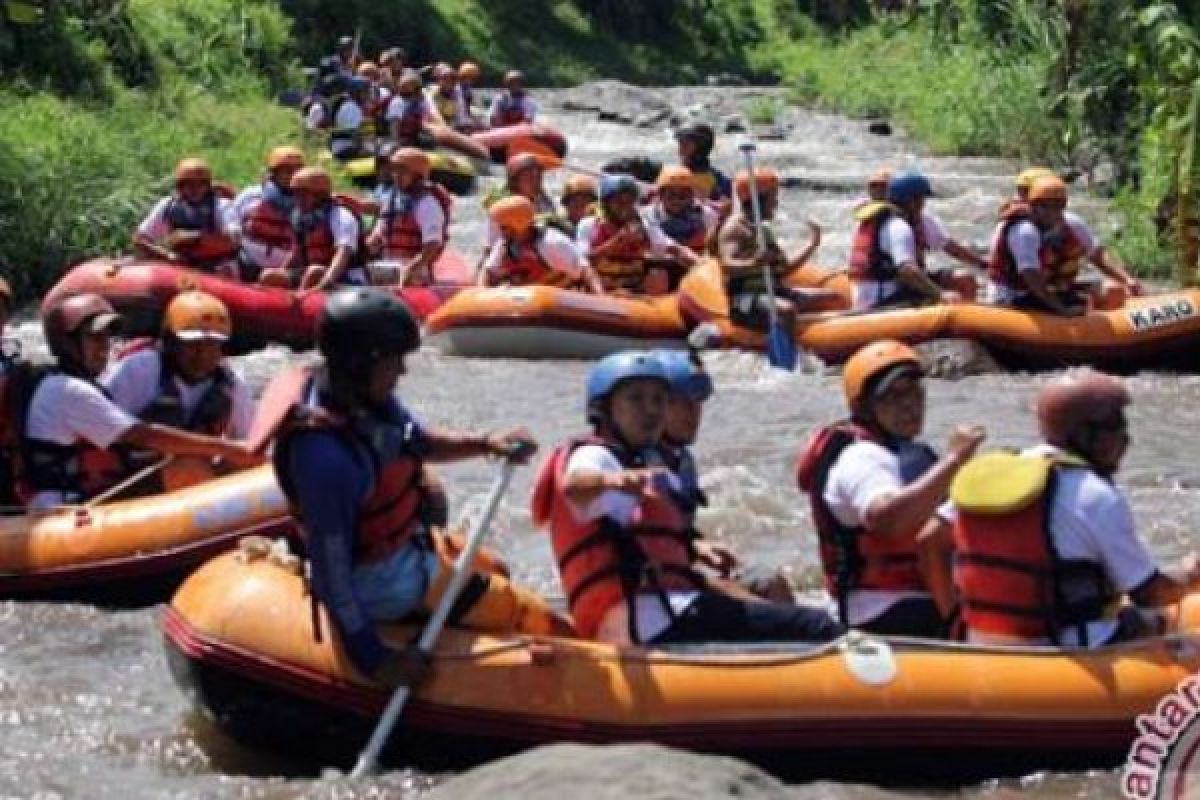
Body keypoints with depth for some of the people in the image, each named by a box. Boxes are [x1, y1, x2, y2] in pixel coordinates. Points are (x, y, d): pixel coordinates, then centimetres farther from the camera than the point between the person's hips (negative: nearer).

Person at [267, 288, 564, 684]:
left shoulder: (364, 394, -11)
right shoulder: (324, 454, -37)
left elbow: (418, 442, 9)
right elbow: (329, 567, -32)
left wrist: (486, 443, -7)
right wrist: (370, 655, -28)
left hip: (406, 541, 10)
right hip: (386, 582, -10)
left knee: (492, 570, 32)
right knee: (540, 624, -3)